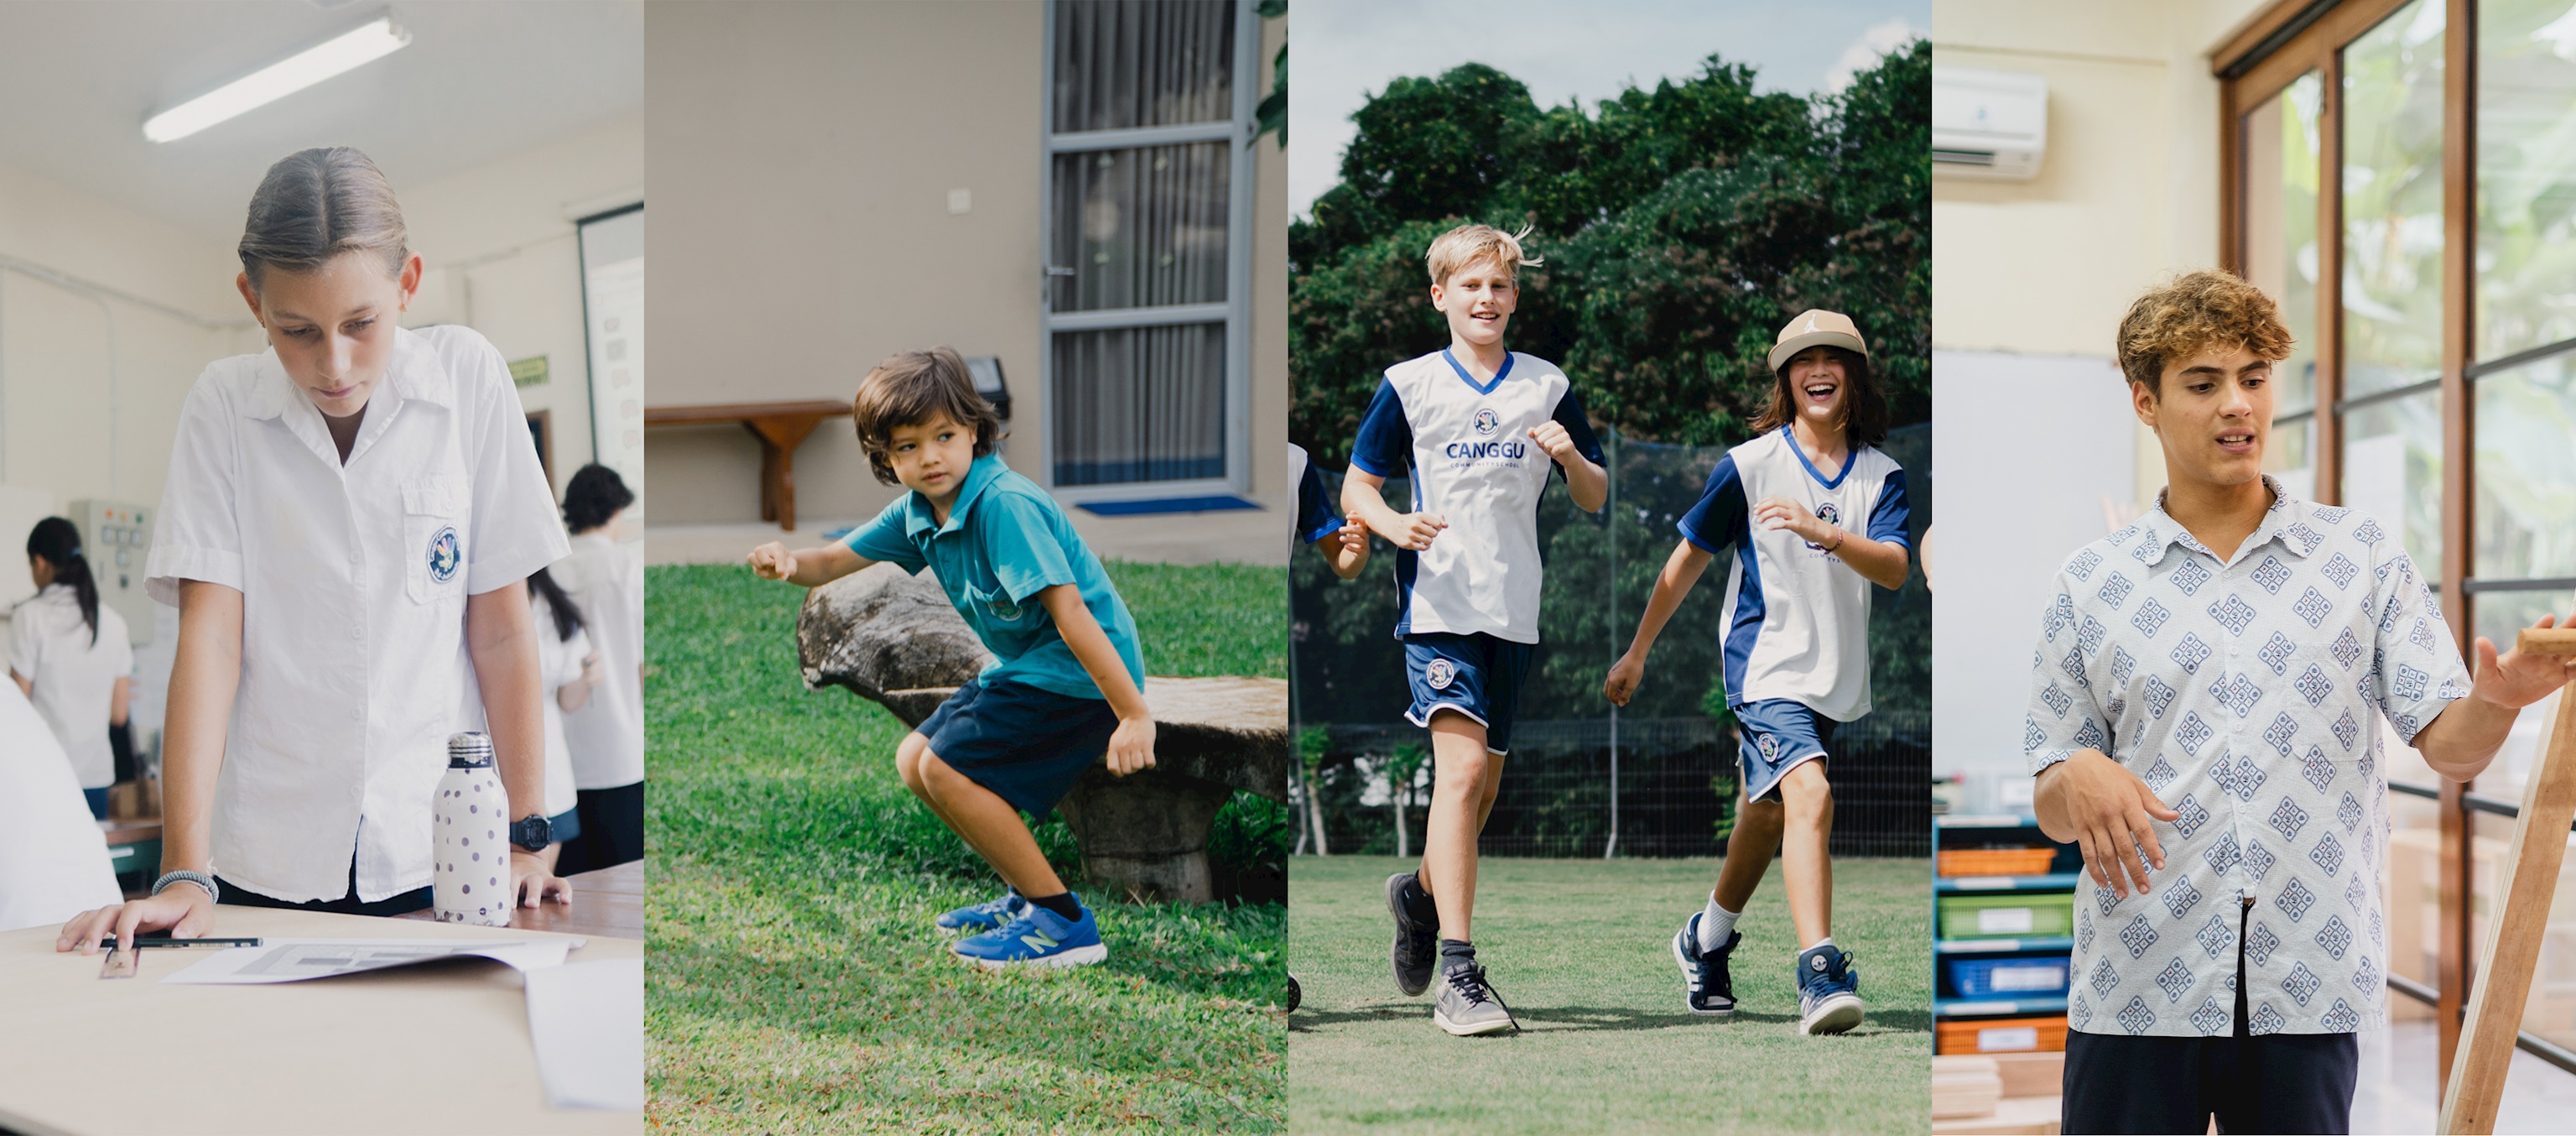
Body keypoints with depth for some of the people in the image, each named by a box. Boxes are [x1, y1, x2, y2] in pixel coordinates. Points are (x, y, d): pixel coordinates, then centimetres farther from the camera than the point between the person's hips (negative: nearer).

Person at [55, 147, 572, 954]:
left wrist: (528, 838, -2)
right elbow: (209, 633, -7)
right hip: (269, 864, 0)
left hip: (442, 857, 0)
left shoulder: (468, 378, -3)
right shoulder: (223, 404, -1)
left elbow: (501, 626, -1)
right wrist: (184, 873, -14)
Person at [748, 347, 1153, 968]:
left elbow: (1068, 610, -29)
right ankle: (1028, 893, 20)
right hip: (1026, 666, 10)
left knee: (947, 768, -17)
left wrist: (1135, 714, -32)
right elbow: (833, 561, 7)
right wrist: (788, 561, -18)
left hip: (1082, 674, -10)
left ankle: (1063, 922, -10)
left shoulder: (1003, 504, -24)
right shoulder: (915, 513, 4)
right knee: (914, 761, 12)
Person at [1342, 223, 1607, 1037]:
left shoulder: (1549, 388, 10)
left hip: (1514, 612, 4)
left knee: (1483, 786, 13)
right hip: (1438, 603, -4)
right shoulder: (1410, 386, 3)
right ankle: (1457, 976, -22)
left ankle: (1423, 892, 43)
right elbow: (1356, 487, 6)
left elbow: (1595, 500, 14)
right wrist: (1393, 524, -15)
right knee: (1461, 766, -19)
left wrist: (1571, 457, -8)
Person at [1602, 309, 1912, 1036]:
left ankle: (1707, 942, 41)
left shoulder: (1881, 475, 4)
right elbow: (1690, 556, 5)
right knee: (1808, 796, -26)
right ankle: (1819, 978, -32)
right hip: (1765, 667, -5)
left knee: (1770, 815, 18)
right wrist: (1638, 651, 9)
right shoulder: (1750, 465, -4)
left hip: (1834, 678, 5)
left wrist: (1821, 531, -30)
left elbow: (1894, 569, -12)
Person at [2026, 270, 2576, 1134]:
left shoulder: (2363, 556, 6)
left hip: (2312, 993, 0)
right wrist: (2079, 778, -16)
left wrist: (2498, 697, -21)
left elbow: (2448, 745, 0)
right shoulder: (2088, 585, 5)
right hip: (2136, 993, 0)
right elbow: (2049, 809, 7)